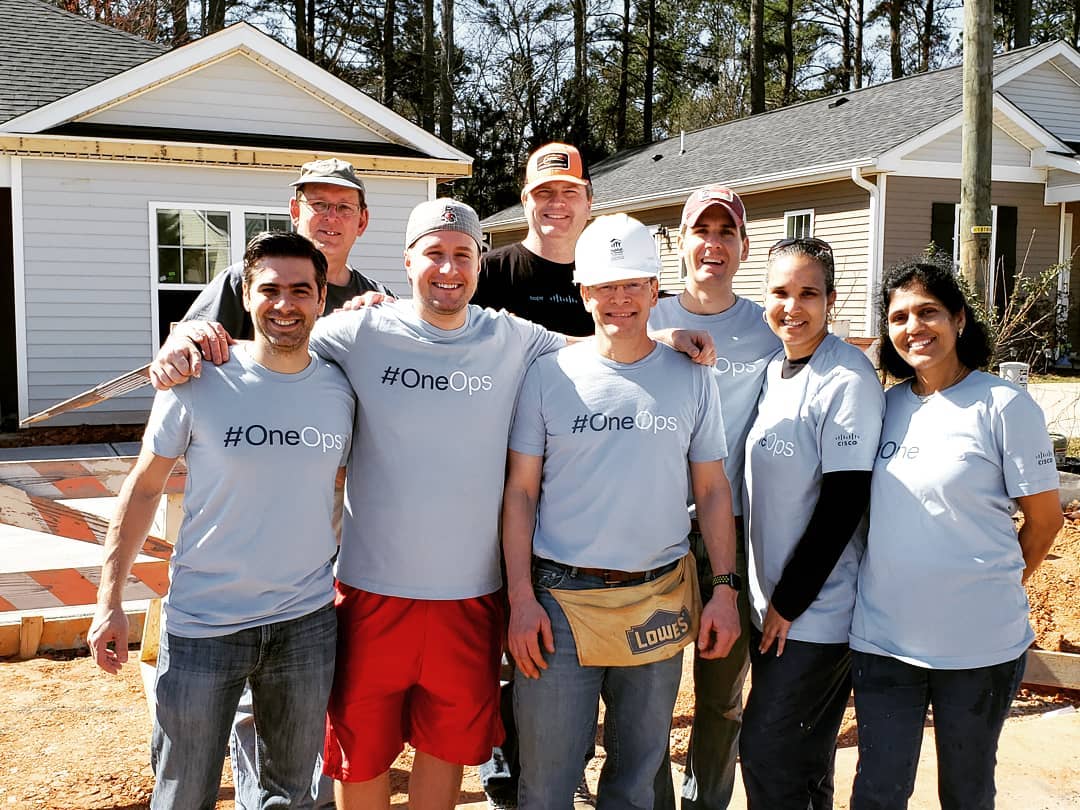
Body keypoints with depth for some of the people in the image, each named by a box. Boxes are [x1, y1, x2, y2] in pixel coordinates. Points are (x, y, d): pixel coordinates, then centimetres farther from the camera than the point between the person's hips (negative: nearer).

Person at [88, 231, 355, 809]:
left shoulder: (339, 389, -1)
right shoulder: (200, 383, -9)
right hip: (202, 624, -2)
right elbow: (143, 488, -2)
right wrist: (109, 599, -4)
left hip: (307, 624, 3)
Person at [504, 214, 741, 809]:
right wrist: (520, 598, -6)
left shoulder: (692, 379, 4)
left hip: (660, 599, 2)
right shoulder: (549, 375, -1)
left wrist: (725, 589, 1)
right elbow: (519, 491, 0)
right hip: (560, 600, -1)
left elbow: (712, 490, 8)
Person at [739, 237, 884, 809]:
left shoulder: (848, 380, -16)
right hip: (770, 601, 7)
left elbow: (844, 502, -18)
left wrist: (790, 602, -14)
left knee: (767, 752, -2)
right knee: (802, 763, 18)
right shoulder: (772, 370, 7)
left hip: (818, 608, -7)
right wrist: (766, 598, 11)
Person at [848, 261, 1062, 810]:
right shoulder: (886, 405, 5)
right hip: (881, 636, 3)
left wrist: (993, 588, 7)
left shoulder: (1004, 405, -8)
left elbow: (1044, 518, -2)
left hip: (977, 642, -3)